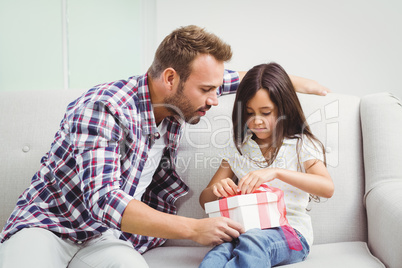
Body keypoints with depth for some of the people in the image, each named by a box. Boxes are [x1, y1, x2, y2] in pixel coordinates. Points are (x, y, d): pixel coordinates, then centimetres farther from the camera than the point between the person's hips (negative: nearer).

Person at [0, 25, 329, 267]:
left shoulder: (177, 96, -2)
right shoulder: (103, 108, -23)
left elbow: (237, 77, 17)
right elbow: (104, 199, -30)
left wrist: (297, 81, 23)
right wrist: (193, 229, -31)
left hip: (104, 236, 5)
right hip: (46, 223, -4)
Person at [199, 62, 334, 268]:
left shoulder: (300, 145, 4)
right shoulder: (238, 149, 15)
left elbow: (327, 188, -14)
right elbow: (204, 199, 16)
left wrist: (276, 172, -24)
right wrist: (217, 189, -10)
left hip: (290, 233, -3)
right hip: (245, 231, 3)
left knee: (253, 243, -39)